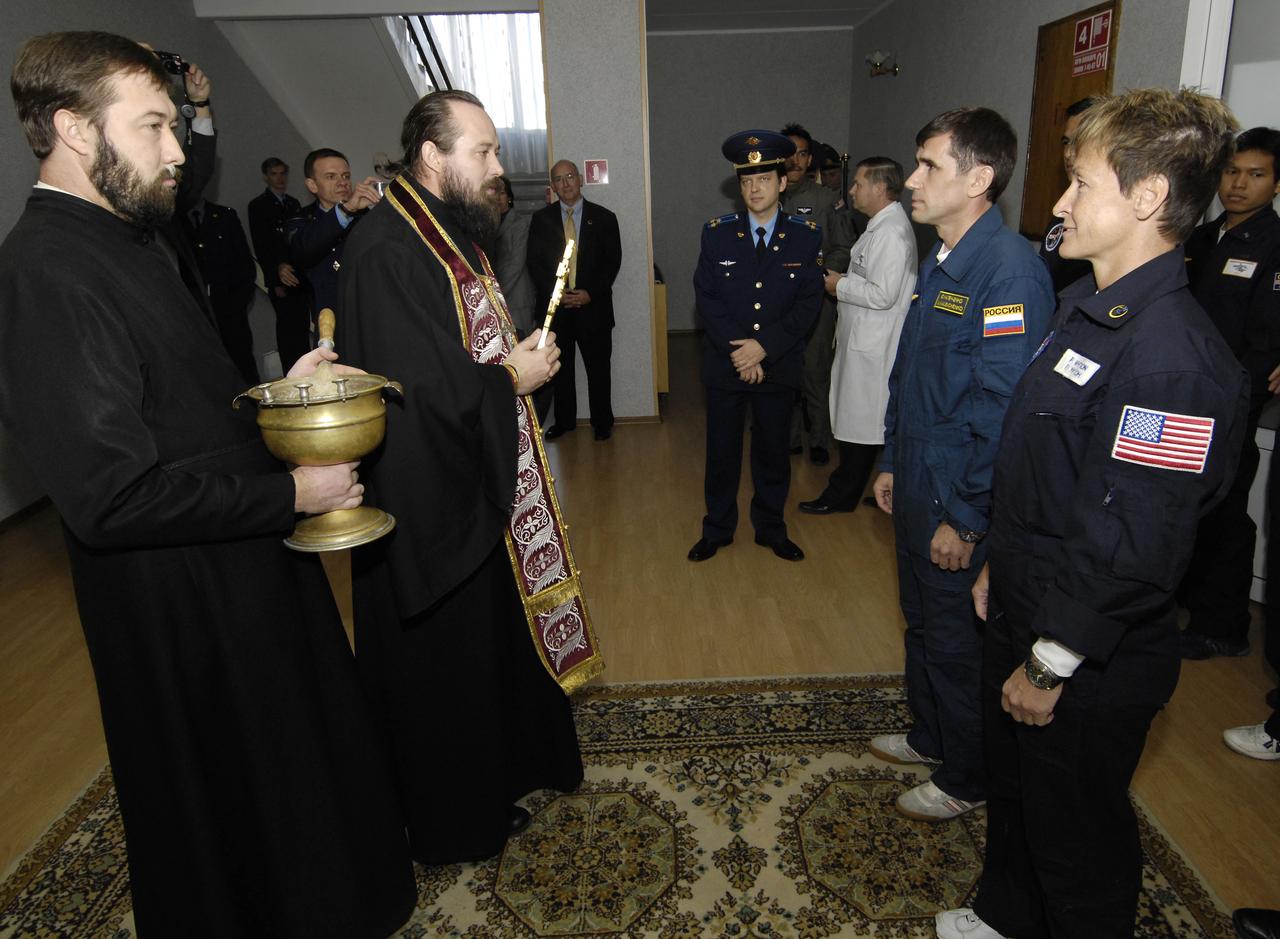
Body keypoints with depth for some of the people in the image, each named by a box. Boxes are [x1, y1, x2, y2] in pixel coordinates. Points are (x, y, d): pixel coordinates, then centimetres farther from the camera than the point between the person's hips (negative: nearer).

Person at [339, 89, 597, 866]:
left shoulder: (453, 234, 10)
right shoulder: (389, 253, -22)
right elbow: (419, 393, -28)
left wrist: (520, 357, 3)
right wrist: (513, 376, -17)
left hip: (480, 488, 10)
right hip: (432, 503, -10)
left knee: (492, 644, 22)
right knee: (445, 664, 8)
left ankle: (498, 772, 44)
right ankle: (455, 821, 30)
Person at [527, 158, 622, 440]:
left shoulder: (603, 218, 3)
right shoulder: (541, 219, 5)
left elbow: (612, 262, 1)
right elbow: (535, 262, 3)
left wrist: (591, 293, -11)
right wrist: (555, 293, -10)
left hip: (593, 304, -1)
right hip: (554, 306, 1)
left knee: (598, 367, 5)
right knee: (560, 367, 10)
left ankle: (602, 422, 18)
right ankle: (564, 420, 23)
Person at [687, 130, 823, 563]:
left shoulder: (806, 235, -2)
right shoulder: (716, 233, -2)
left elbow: (809, 301, -6)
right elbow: (707, 297, -5)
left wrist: (765, 346, -16)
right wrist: (738, 353, -14)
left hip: (779, 365, 0)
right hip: (724, 364, 0)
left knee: (774, 452, 13)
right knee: (721, 452, 10)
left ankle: (771, 528, 31)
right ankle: (717, 529, 27)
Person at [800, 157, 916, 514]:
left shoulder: (890, 232, -19)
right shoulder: (881, 226, 13)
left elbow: (883, 295, -25)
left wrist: (840, 285, -13)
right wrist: (844, 281, 9)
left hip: (872, 346, -10)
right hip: (862, 338, 10)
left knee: (859, 421, 0)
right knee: (855, 418, 17)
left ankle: (842, 495, 11)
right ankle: (847, 484, 29)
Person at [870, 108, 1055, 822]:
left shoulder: (1010, 269, -22)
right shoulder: (940, 261, 8)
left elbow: (1004, 410, -25)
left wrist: (965, 518, -20)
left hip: (961, 505, -9)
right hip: (917, 488, 9)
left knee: (956, 640, 9)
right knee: (923, 621, 23)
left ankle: (966, 779, 31)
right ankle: (930, 736, 45)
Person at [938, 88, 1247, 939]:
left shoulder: (1173, 356, -27)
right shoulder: (1087, 306, 5)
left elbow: (1129, 549, -27)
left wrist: (1050, 666, -19)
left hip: (1089, 663, -9)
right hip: (1024, 614, 9)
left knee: (1076, 833, 15)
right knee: (1012, 788, 28)